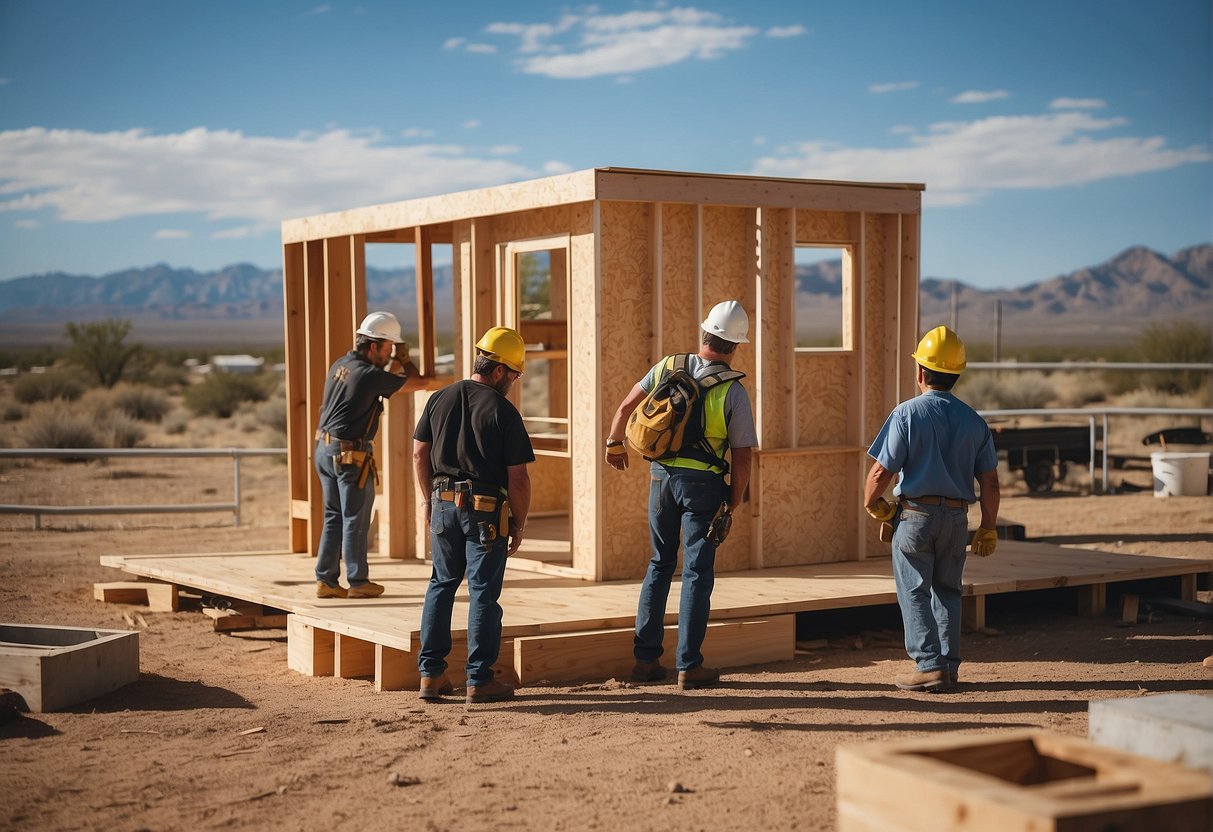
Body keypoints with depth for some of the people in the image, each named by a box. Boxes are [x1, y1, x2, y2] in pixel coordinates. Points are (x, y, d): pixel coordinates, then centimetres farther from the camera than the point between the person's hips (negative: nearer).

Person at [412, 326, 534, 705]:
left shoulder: (440, 399, 4)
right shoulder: (503, 411, -11)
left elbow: (419, 453, 10)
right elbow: (518, 476, -11)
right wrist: (519, 523, 0)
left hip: (444, 504, 5)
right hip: (486, 510, -5)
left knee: (442, 585, 15)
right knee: (483, 592, 1)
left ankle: (431, 673, 15)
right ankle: (479, 680, 4)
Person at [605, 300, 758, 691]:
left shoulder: (667, 367, 0)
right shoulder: (733, 391, -11)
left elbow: (625, 407, 10)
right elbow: (742, 456, -10)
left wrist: (614, 444, 28)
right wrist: (733, 502, 3)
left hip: (662, 475, 4)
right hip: (704, 483, -4)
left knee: (660, 564, 16)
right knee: (697, 573, 3)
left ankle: (646, 658, 17)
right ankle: (688, 666, 3)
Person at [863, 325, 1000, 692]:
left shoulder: (907, 413, -10)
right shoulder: (973, 420, 4)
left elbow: (881, 471, -13)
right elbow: (990, 481, 5)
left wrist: (872, 503, 6)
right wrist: (989, 528, 13)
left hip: (916, 514, -4)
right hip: (957, 516, 4)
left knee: (914, 592, 3)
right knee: (947, 590, 17)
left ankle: (929, 666, -2)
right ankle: (949, 665, 17)